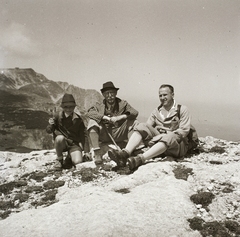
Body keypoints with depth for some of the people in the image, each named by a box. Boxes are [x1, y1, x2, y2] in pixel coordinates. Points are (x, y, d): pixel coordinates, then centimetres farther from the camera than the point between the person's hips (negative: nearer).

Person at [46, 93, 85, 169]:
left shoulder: (78, 119, 0)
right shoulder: (57, 116, -4)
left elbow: (82, 134, 7)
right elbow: (48, 131, -5)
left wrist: (81, 145, -8)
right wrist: (51, 125, -28)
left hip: (74, 143, 1)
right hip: (61, 143, 0)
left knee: (77, 161, -24)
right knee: (60, 138, -37)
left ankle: (69, 158, 16)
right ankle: (59, 159, -9)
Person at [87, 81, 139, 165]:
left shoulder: (122, 104, 5)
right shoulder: (99, 105, 3)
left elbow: (135, 112, -10)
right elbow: (90, 112, -17)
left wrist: (119, 117, -23)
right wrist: (106, 118, -25)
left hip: (118, 134, 0)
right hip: (104, 135, 0)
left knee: (134, 122, -18)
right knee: (92, 122, -24)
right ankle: (97, 153, -32)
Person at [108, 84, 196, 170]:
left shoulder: (182, 109, 2)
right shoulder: (156, 111, 16)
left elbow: (184, 131, -9)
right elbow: (148, 126, 9)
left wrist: (162, 135, -17)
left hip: (177, 144, -4)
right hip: (158, 141, 4)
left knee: (169, 137, -38)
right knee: (142, 126, -16)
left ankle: (140, 159, -55)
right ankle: (125, 153, -38)